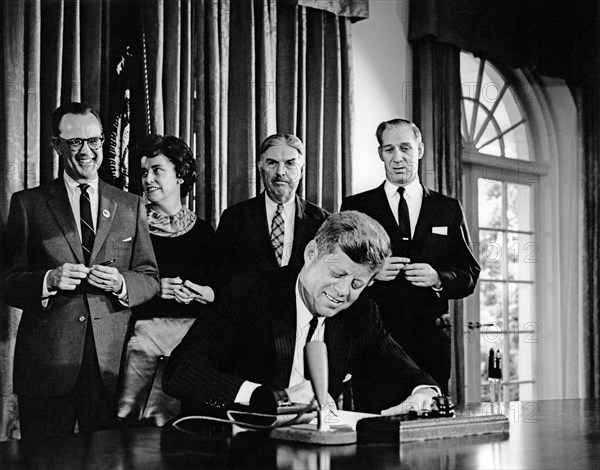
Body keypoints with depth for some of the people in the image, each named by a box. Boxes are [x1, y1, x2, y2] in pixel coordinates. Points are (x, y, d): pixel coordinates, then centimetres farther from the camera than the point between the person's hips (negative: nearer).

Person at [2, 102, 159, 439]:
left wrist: (120, 283, -10)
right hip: (47, 361, -1)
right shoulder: (28, 204, 5)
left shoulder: (130, 206, 12)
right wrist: (49, 281, -17)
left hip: (112, 361, 2)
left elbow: (150, 280, 11)